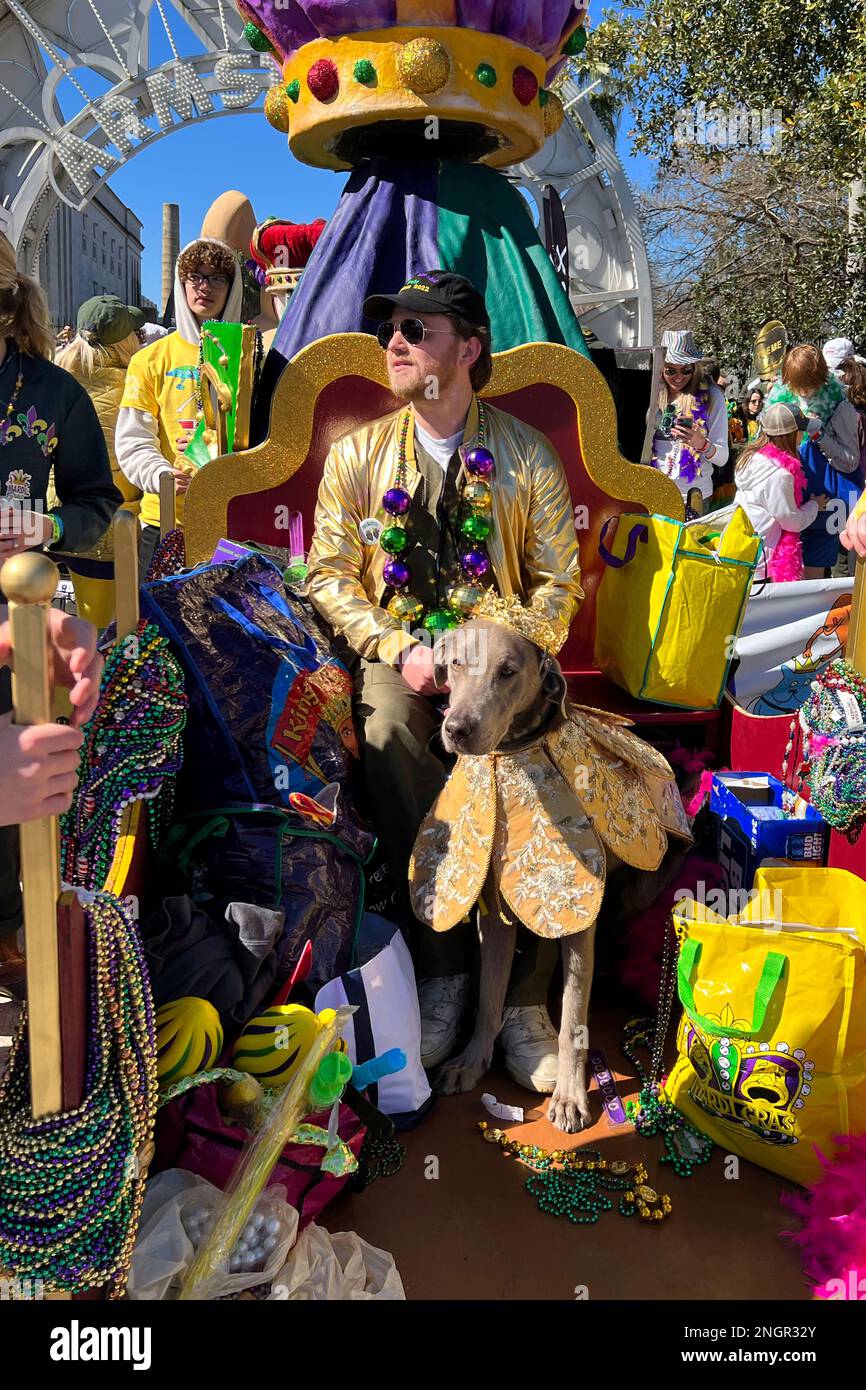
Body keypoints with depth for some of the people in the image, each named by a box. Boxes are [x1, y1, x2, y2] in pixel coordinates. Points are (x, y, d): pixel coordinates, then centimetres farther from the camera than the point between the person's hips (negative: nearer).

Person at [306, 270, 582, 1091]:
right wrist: (400, 650, -12)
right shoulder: (357, 454, 8)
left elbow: (559, 581, 5)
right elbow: (329, 576, 4)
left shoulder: (526, 455, 6)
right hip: (397, 654, 1)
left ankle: (523, 996, -16)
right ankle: (440, 969, -19)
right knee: (388, 730, -34)